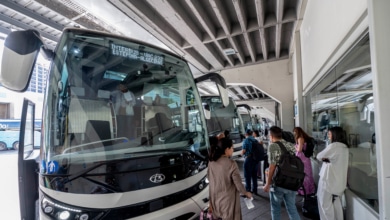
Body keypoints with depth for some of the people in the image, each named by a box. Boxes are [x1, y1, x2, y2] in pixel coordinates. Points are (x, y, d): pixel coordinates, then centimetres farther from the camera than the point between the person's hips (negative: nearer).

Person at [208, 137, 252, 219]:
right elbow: (238, 183, -17)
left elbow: (209, 178, 6)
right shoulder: (231, 164, -23)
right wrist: (246, 193, 2)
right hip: (228, 199, -5)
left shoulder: (211, 162, -6)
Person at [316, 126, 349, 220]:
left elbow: (319, 156, -11)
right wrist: (327, 159, 1)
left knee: (326, 204, 4)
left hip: (329, 179, -8)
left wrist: (324, 159, 7)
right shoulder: (345, 147, 9)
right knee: (337, 203, 17)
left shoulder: (333, 146, -18)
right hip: (339, 180, 8)